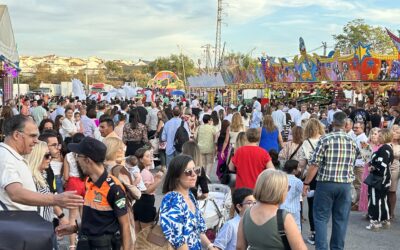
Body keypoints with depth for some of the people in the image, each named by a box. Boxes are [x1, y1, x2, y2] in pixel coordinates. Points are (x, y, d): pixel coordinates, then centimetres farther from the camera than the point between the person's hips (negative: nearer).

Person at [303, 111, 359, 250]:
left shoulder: (325, 139, -9)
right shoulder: (352, 141, 4)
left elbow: (314, 164, -11)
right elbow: (353, 163, 16)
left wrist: (306, 183, -3)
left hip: (326, 183, -3)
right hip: (346, 184, 3)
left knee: (321, 217, 5)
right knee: (341, 219, 11)